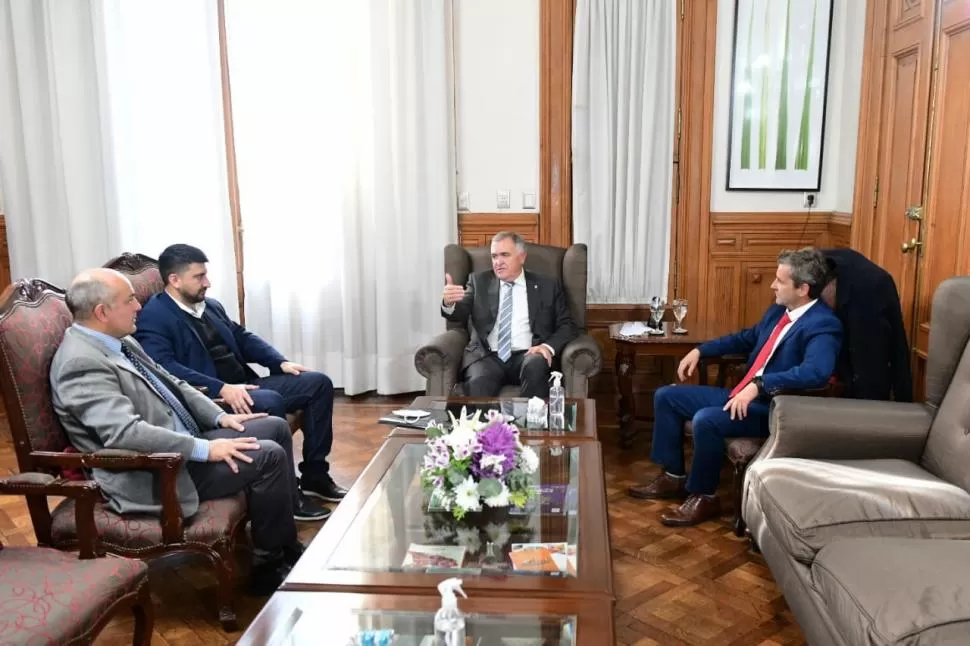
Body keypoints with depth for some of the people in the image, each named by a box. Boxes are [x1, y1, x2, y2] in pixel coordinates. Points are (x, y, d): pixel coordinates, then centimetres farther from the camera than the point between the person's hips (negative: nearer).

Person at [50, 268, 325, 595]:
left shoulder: (120, 342, 9)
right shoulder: (81, 363, -21)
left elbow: (171, 384, 18)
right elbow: (125, 432, -31)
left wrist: (220, 416, 6)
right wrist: (205, 449, -27)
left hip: (180, 447, 10)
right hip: (152, 476, -10)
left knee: (276, 427, 6)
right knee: (269, 456, -18)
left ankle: (291, 509, 18)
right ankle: (269, 565, -1)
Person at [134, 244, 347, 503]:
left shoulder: (211, 306, 20)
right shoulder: (153, 318, -7)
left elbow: (243, 338, 24)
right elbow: (166, 368, -21)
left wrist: (280, 362, 7)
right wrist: (221, 388, -30)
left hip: (246, 385, 9)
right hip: (210, 397, -9)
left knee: (319, 383, -2)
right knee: (271, 402, -35)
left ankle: (314, 475, 2)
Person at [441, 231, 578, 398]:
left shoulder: (547, 286, 13)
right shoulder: (479, 281, 15)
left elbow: (567, 325, 9)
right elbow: (459, 314, 3)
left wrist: (549, 346, -12)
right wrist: (449, 303, -22)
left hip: (526, 356, 1)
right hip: (486, 356, 0)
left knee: (536, 365, -35)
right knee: (478, 383, -35)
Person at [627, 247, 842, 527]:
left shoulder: (823, 325, -18)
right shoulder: (778, 310, 10)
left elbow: (816, 372, -36)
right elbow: (747, 338, 26)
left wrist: (759, 385, -39)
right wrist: (700, 350, 16)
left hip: (774, 409, -10)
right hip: (741, 394, 10)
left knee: (706, 420, -33)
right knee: (666, 396, 6)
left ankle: (703, 497, -11)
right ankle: (673, 476, 14)